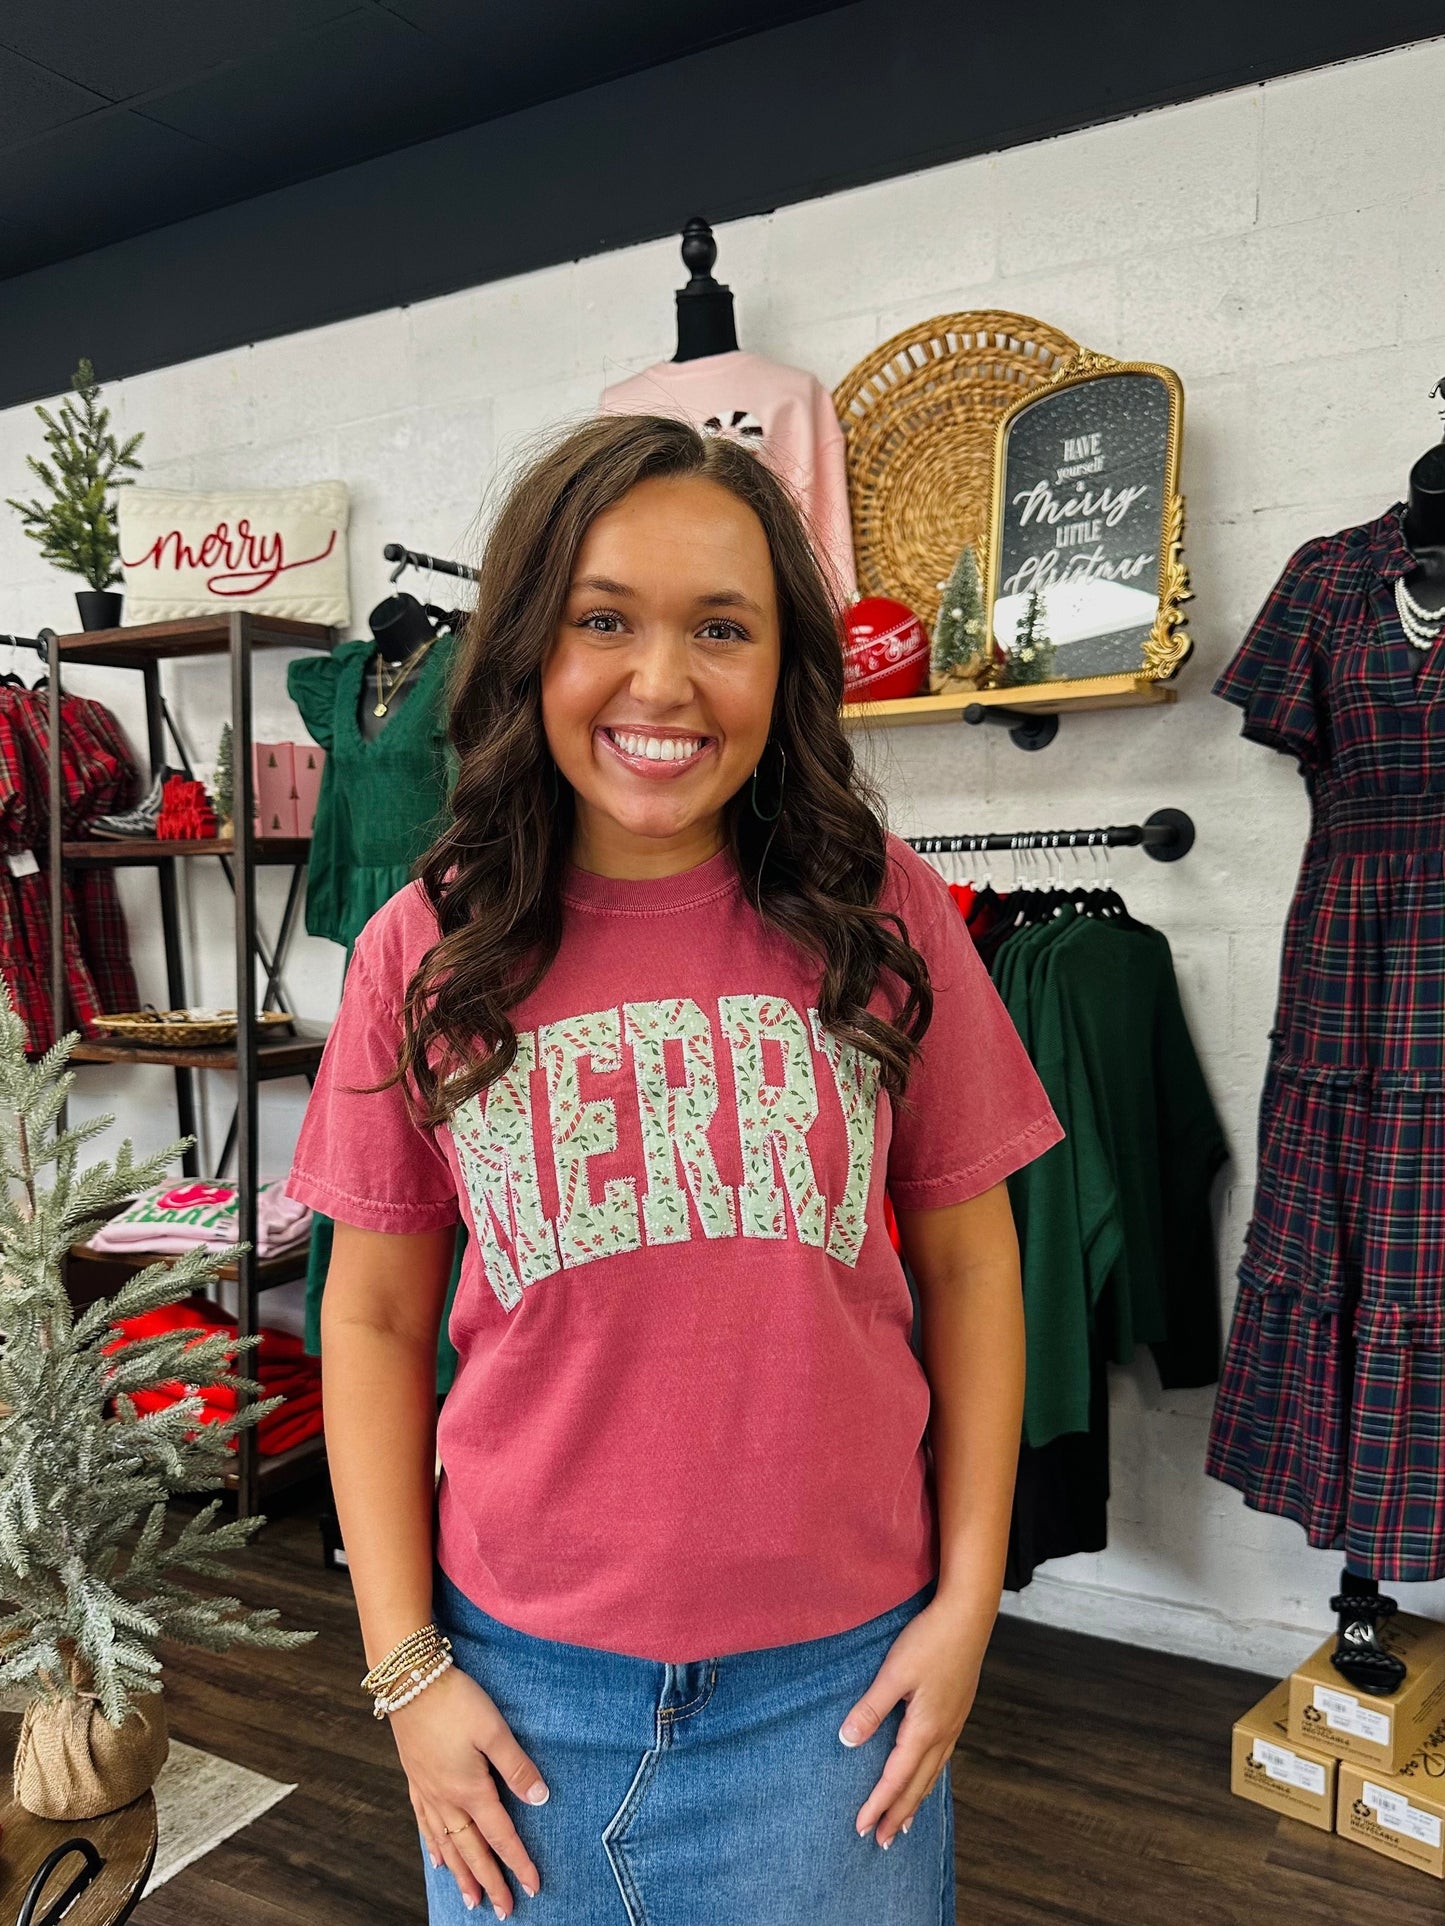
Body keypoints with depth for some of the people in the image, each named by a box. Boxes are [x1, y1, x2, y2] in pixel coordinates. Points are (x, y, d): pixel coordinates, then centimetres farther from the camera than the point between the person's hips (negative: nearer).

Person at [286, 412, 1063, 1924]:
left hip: (839, 1674, 0)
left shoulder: (883, 918, -7)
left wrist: (970, 1595, -2)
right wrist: (404, 1666, -2)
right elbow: (376, 1318, 0)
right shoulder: (423, 956, -7)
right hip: (524, 1681, 1)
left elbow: (966, 1262, 0)